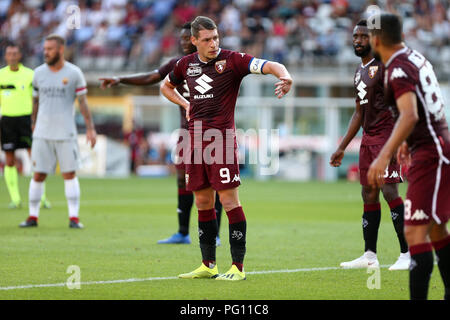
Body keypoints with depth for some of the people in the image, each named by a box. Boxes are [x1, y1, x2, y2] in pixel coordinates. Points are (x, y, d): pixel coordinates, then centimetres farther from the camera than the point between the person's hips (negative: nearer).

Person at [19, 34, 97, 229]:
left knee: (69, 174, -2)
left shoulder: (74, 73, -2)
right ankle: (33, 217, 9)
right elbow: (35, 101, 15)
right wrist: (33, 125, 17)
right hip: (42, 133, 2)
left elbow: (83, 102, 0)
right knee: (38, 175, 2)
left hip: (66, 133, -2)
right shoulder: (39, 73, 5)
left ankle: (74, 218, 2)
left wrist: (90, 128, -5)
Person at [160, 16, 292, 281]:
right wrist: (186, 105, 13)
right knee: (203, 203, 10)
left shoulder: (232, 60, -6)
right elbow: (166, 86, 30)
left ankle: (238, 267, -5)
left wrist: (284, 76, -39)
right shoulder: (186, 64, 10)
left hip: (222, 137, -6)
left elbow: (270, 66, -17)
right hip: (196, 138, 6)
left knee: (229, 200, -8)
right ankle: (208, 265, 19)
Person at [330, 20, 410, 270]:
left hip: (387, 135, -9)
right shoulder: (360, 72, 19)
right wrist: (342, 148, 26)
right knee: (369, 195, 8)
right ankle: (369, 256, 13)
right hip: (368, 138, 9)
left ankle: (408, 254, -10)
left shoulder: (385, 65, -8)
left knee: (389, 191, -13)